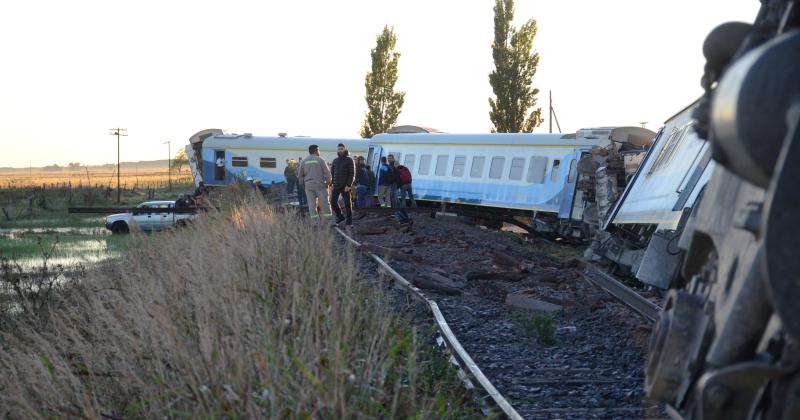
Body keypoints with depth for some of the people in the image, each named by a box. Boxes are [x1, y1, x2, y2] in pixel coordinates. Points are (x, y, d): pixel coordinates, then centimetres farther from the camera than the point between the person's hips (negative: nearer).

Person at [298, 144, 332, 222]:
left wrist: (303, 183, 21)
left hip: (308, 185, 3)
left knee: (312, 204, 4)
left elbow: (300, 175, 13)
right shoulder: (320, 160, -3)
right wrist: (328, 182, 6)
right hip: (320, 184, -3)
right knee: (324, 204, 1)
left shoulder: (304, 161, 8)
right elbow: (327, 173, -6)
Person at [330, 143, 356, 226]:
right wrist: (331, 184, 4)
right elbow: (332, 173, 15)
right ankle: (340, 217, 17)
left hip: (345, 186, -4)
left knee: (348, 203, -2)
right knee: (333, 202, -2)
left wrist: (349, 185, -16)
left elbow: (352, 174, -7)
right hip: (336, 185, 4)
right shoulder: (335, 161, 14)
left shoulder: (349, 160, 0)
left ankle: (349, 221, 3)